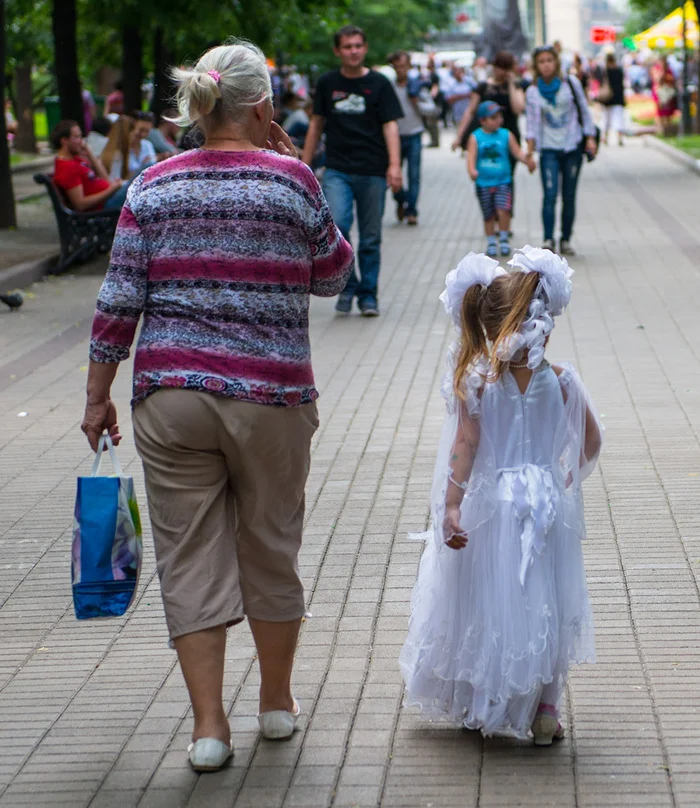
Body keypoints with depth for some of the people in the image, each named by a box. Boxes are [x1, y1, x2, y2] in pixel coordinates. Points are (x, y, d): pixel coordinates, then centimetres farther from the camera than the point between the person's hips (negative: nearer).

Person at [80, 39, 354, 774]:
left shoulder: (153, 187, 2)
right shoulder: (291, 181, -5)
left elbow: (118, 304, -1)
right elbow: (333, 275, 9)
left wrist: (98, 397, 8)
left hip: (170, 396, 1)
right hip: (270, 397, -1)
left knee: (190, 556, 7)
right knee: (270, 548, 15)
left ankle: (209, 726, 5)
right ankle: (277, 704, 29)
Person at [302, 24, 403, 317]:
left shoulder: (379, 84, 3)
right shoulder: (327, 83, 9)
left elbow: (390, 125, -2)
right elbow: (316, 125, 17)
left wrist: (394, 164, -15)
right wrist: (304, 166, 14)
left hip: (372, 172, -1)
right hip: (337, 170, 1)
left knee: (370, 238, 3)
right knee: (335, 226, -18)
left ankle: (368, 294, 17)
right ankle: (348, 284, 0)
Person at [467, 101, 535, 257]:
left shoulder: (506, 135, 2)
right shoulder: (476, 137, -2)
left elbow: (517, 152, -1)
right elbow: (471, 156, -10)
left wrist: (528, 160, -21)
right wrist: (472, 170, -29)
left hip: (503, 181, 0)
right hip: (483, 183, 0)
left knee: (503, 210, -16)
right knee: (488, 215, 8)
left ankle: (504, 239, 4)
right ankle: (491, 242, 24)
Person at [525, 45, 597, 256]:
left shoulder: (571, 84, 2)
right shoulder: (532, 92, 3)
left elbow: (584, 111, 7)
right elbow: (532, 122, 2)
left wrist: (590, 138, 1)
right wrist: (530, 149, -10)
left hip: (572, 146, 1)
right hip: (549, 149, -1)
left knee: (569, 197, 3)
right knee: (550, 194, -15)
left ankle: (566, 240, 11)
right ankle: (548, 239, -15)